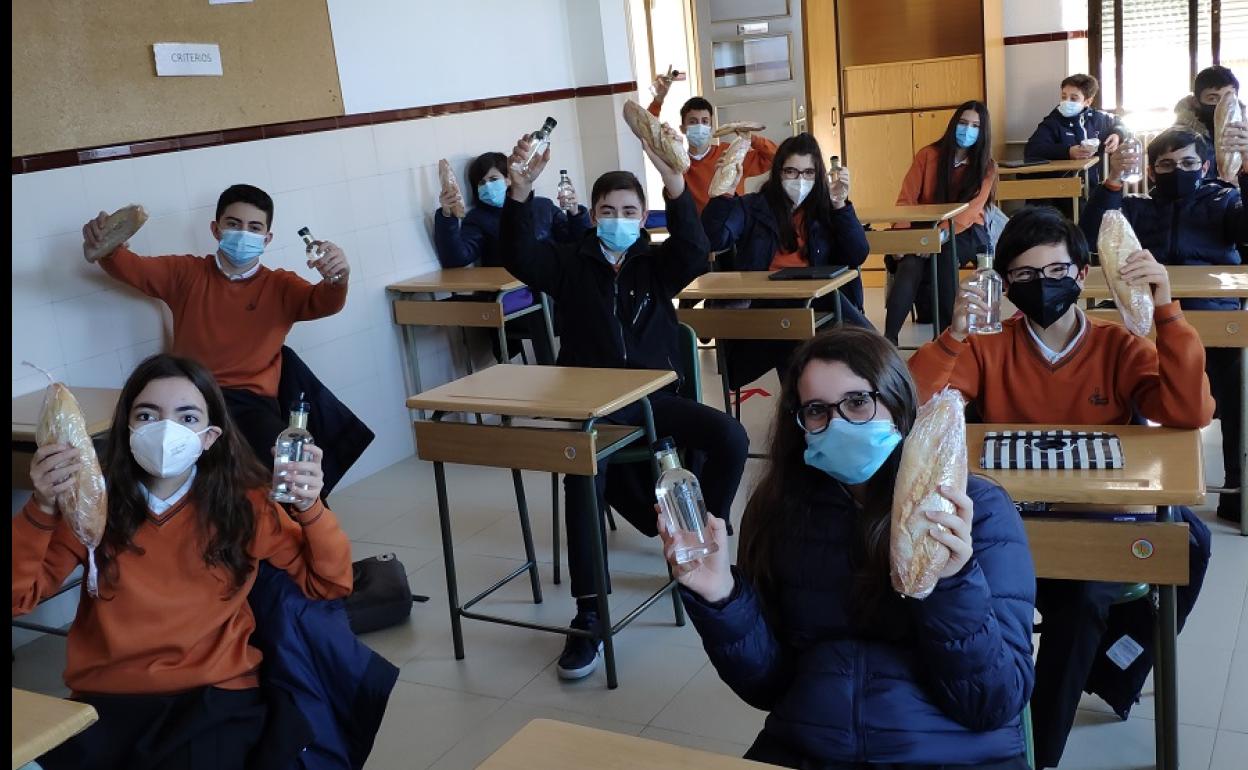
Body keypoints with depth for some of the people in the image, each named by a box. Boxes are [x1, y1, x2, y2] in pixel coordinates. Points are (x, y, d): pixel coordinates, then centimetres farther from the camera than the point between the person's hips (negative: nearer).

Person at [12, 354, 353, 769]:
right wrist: (41, 508, -21)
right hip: (106, 697, 1)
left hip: (216, 693, -1)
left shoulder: (244, 503, -1)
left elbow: (331, 583, 2)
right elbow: (19, 596, -5)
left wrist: (310, 508, -16)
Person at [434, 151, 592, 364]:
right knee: (541, 312, -33)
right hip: (511, 299, -2)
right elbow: (455, 259, -3)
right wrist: (446, 216, -16)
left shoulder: (543, 207, 20)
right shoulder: (478, 219, 14)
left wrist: (575, 214, 1)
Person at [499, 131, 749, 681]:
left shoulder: (656, 263, 9)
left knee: (730, 439, -20)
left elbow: (694, 250, -14)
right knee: (582, 474, -33)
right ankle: (589, 615, -29)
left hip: (654, 394, 2)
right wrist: (521, 188, -29)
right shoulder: (570, 264, 7)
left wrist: (673, 179, -30)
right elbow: (517, 255, -11)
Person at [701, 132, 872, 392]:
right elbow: (714, 239, -3)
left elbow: (856, 257, 8)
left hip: (819, 297, 2)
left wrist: (841, 204, 2)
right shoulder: (752, 207, 13)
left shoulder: (824, 210, 19)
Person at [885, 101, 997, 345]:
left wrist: (940, 235, -30)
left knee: (946, 254, -35)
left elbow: (971, 209, -13)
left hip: (965, 232, 0)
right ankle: (889, 339, -38)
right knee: (910, 264, -32)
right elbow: (906, 200, -4)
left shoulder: (987, 167, 1)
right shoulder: (928, 155, 2)